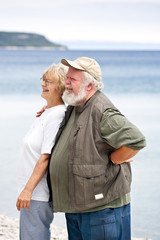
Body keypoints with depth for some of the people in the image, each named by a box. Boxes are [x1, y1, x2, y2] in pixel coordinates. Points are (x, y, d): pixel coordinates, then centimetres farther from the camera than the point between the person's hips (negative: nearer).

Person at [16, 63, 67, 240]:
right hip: (31, 192, 10)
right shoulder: (47, 113, 13)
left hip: (38, 194, -10)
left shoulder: (57, 115, -17)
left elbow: (46, 157, -21)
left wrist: (28, 189, -22)